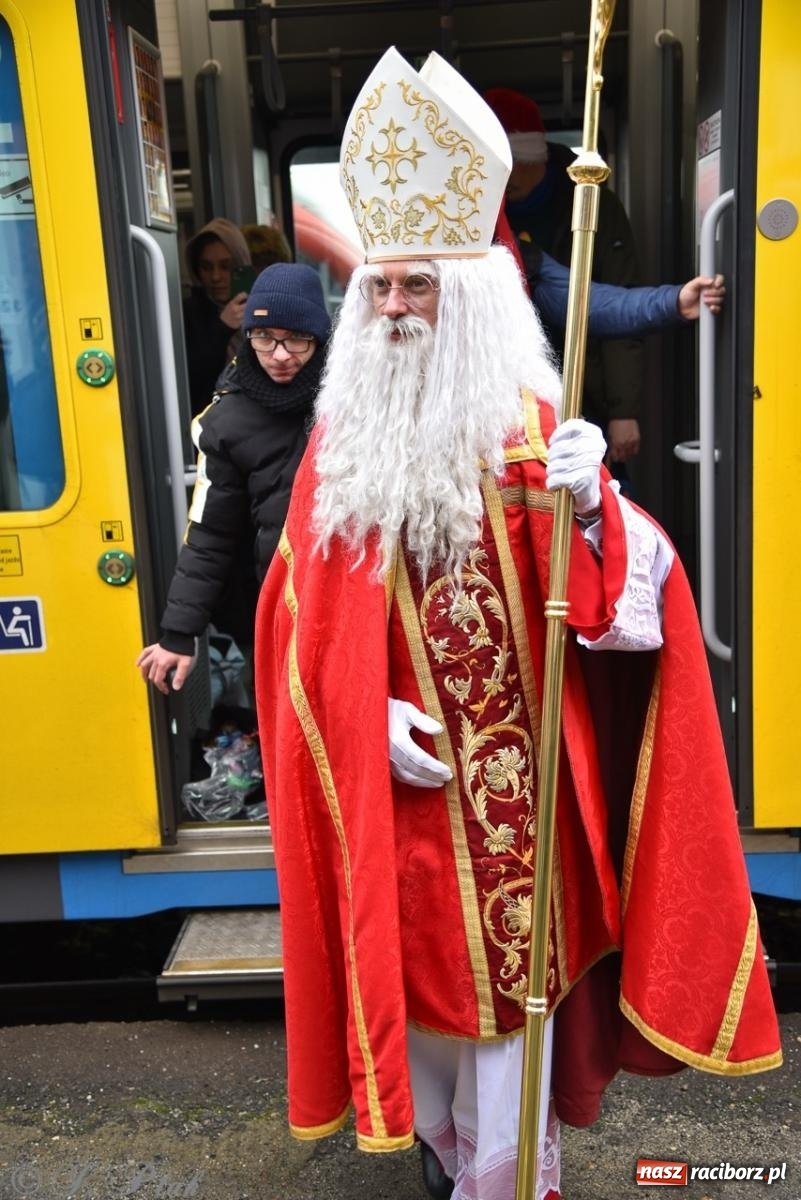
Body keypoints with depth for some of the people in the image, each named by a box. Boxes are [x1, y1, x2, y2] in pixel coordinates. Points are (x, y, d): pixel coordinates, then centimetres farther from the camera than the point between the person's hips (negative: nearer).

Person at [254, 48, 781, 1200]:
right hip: (397, 774, 3)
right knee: (420, 965, 17)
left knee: (512, 970, 8)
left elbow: (627, 598, -11)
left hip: (515, 779, -2)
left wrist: (590, 509, -30)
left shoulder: (532, 428, -6)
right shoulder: (339, 441, 1)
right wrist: (370, 714, -8)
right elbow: (306, 617, 3)